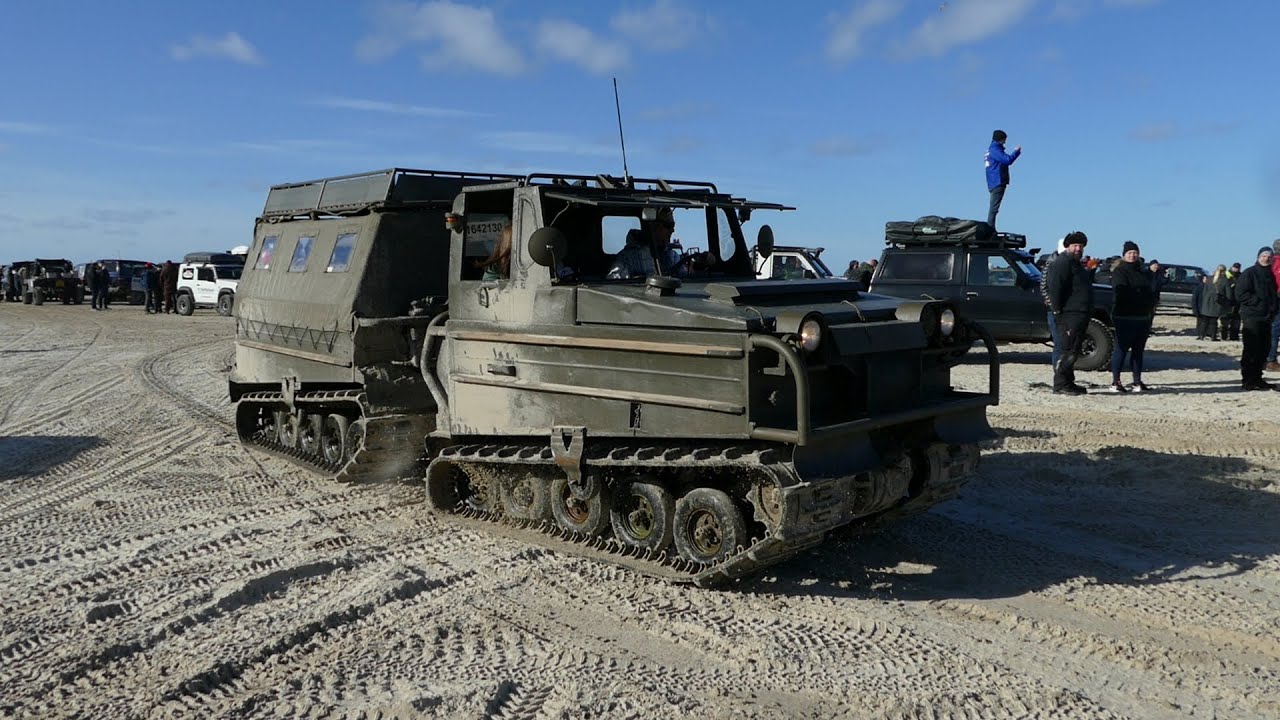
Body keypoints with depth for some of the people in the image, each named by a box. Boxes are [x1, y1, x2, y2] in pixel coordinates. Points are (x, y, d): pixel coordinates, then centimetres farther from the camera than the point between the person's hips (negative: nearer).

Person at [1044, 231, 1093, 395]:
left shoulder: (1075, 264, 22)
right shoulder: (1062, 263, -11)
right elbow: (1054, 287, -20)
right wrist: (1057, 309, -21)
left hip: (1079, 314, 11)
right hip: (1070, 314, -11)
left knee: (1073, 350, 13)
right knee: (1069, 350, -11)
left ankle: (1068, 383, 19)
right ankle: (1060, 384, -9)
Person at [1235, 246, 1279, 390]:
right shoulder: (1249, 273, -5)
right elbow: (1240, 294, -13)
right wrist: (1259, 301, -17)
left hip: (1266, 318, 7)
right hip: (1251, 317, -7)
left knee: (1263, 351, 8)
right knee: (1251, 350, -8)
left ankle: (1257, 378, 16)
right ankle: (1248, 380, -5)